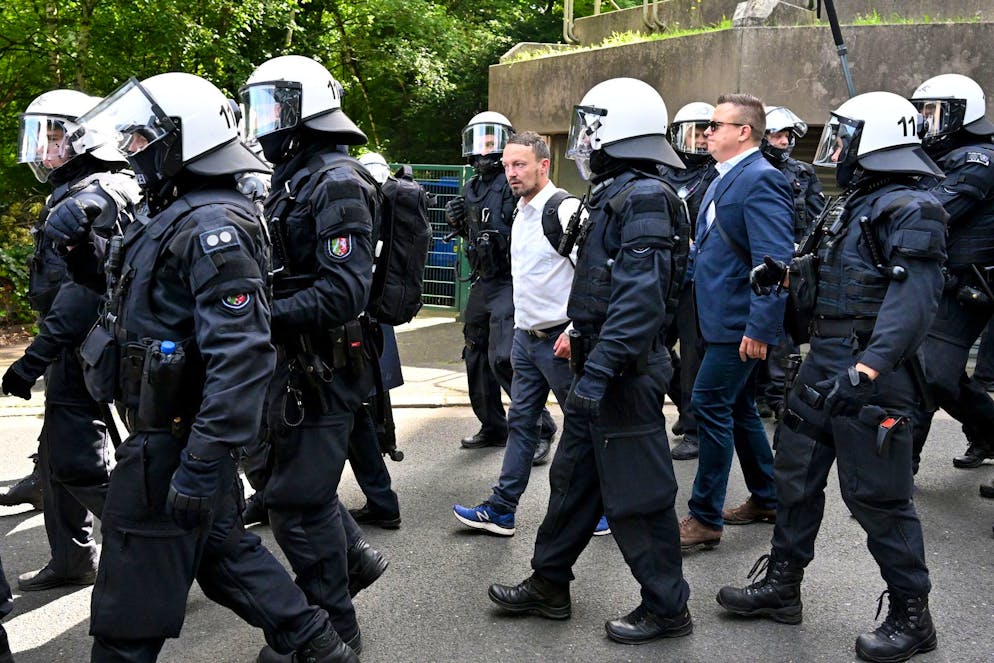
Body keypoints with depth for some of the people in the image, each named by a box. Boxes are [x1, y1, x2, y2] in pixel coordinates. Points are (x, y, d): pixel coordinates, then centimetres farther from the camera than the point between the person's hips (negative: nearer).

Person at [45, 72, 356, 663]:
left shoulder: (213, 226, -21)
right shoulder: (178, 216, 12)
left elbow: (241, 357, -29)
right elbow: (133, 296, 20)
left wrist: (202, 464, -30)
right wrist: (83, 247, 2)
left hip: (173, 443, -10)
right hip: (176, 431, 10)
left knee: (130, 613, 3)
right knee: (223, 547, 23)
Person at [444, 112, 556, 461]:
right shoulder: (471, 188, 14)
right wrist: (457, 221, 7)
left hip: (509, 282, -9)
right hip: (482, 283, 9)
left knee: (503, 358, -16)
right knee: (477, 357, 14)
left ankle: (540, 429, -4)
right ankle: (493, 428, 28)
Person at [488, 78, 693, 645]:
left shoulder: (644, 198, -18)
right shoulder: (616, 195, 14)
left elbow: (640, 300, -27)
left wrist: (599, 370, -29)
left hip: (625, 376, -10)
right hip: (600, 370, 10)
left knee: (636, 494, 1)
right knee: (573, 478, 18)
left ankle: (668, 608, 16)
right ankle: (549, 586, 32)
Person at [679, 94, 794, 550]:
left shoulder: (760, 180, -16)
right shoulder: (724, 179, 14)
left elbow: (775, 263, -23)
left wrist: (760, 328, -25)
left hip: (739, 323, -10)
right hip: (721, 319, 10)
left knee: (710, 406, -7)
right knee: (737, 408, 17)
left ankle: (705, 519, 3)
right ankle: (765, 499, 32)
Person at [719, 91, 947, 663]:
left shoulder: (910, 209, -15)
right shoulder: (851, 203, 15)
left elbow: (912, 299, -26)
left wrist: (866, 368, -36)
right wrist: (787, 274, 6)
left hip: (872, 377, -9)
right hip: (823, 365, 10)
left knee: (877, 495, -1)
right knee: (797, 475, 16)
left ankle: (912, 616, 16)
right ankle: (782, 586, 31)